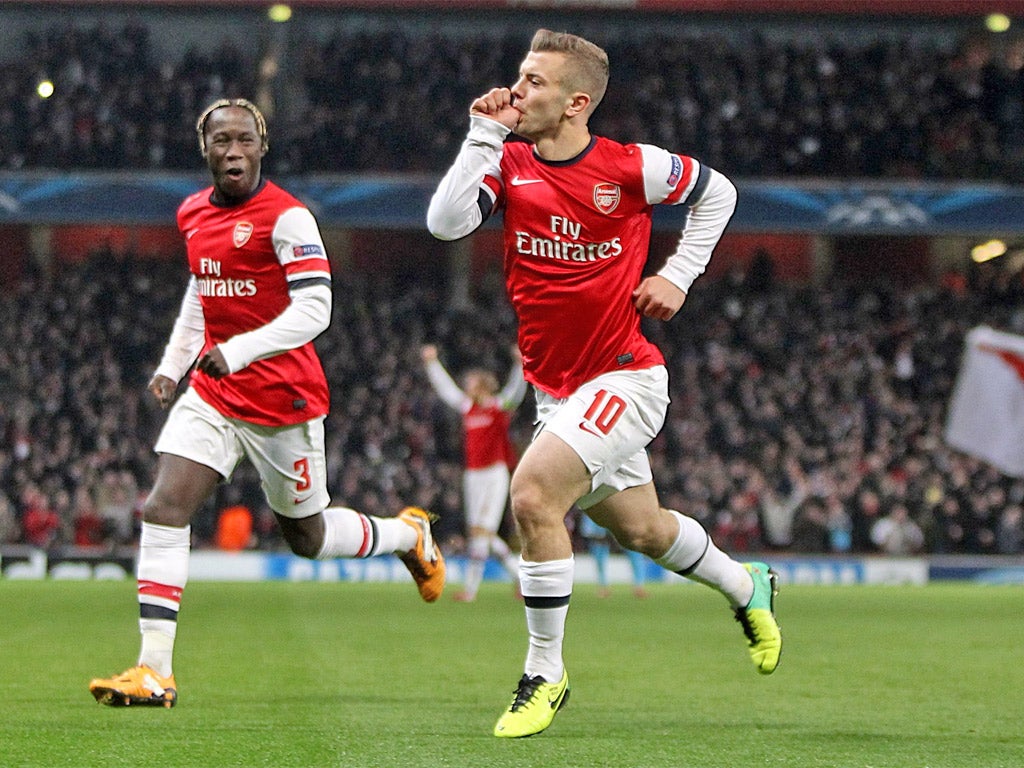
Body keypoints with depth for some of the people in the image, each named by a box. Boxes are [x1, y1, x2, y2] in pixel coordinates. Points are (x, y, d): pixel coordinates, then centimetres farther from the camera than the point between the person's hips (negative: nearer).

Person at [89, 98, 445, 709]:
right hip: (212, 393, 6)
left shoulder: (286, 217, -14)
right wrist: (173, 362, 18)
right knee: (163, 509, -13)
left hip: (284, 400, -6)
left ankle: (409, 534, 41)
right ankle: (154, 671, -14)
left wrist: (239, 350, -31)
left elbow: (314, 310, -21)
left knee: (308, 538, 9)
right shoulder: (193, 214, 8)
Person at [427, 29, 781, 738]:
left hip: (624, 377, -6)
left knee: (533, 493, -24)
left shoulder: (631, 167, -11)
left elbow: (717, 192, 7)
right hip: (555, 386, 6)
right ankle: (746, 587, 49)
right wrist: (485, 133, -18)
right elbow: (445, 223, -19)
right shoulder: (509, 165, -2)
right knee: (641, 529, 19)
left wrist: (679, 274, -1)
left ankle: (545, 674, -10)